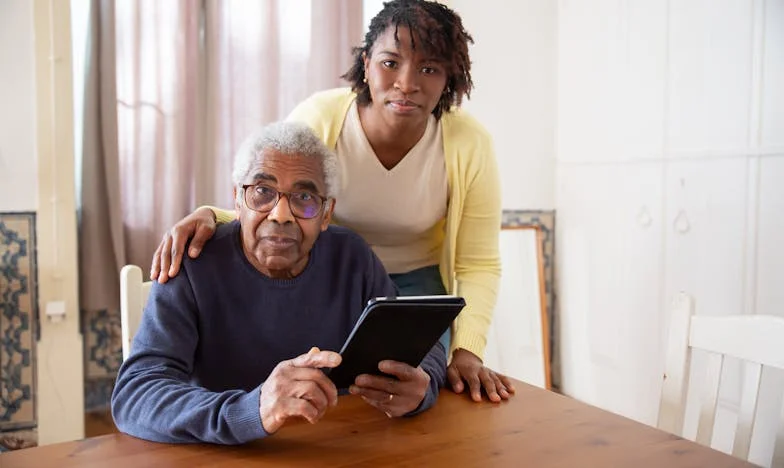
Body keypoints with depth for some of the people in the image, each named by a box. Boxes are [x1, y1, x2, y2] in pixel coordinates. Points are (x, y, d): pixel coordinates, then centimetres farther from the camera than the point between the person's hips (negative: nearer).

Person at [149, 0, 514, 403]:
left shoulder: (470, 146, -20)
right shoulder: (318, 118, -22)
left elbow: (479, 265, -12)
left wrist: (467, 349, -25)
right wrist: (211, 215, -35)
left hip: (416, 282, 1)